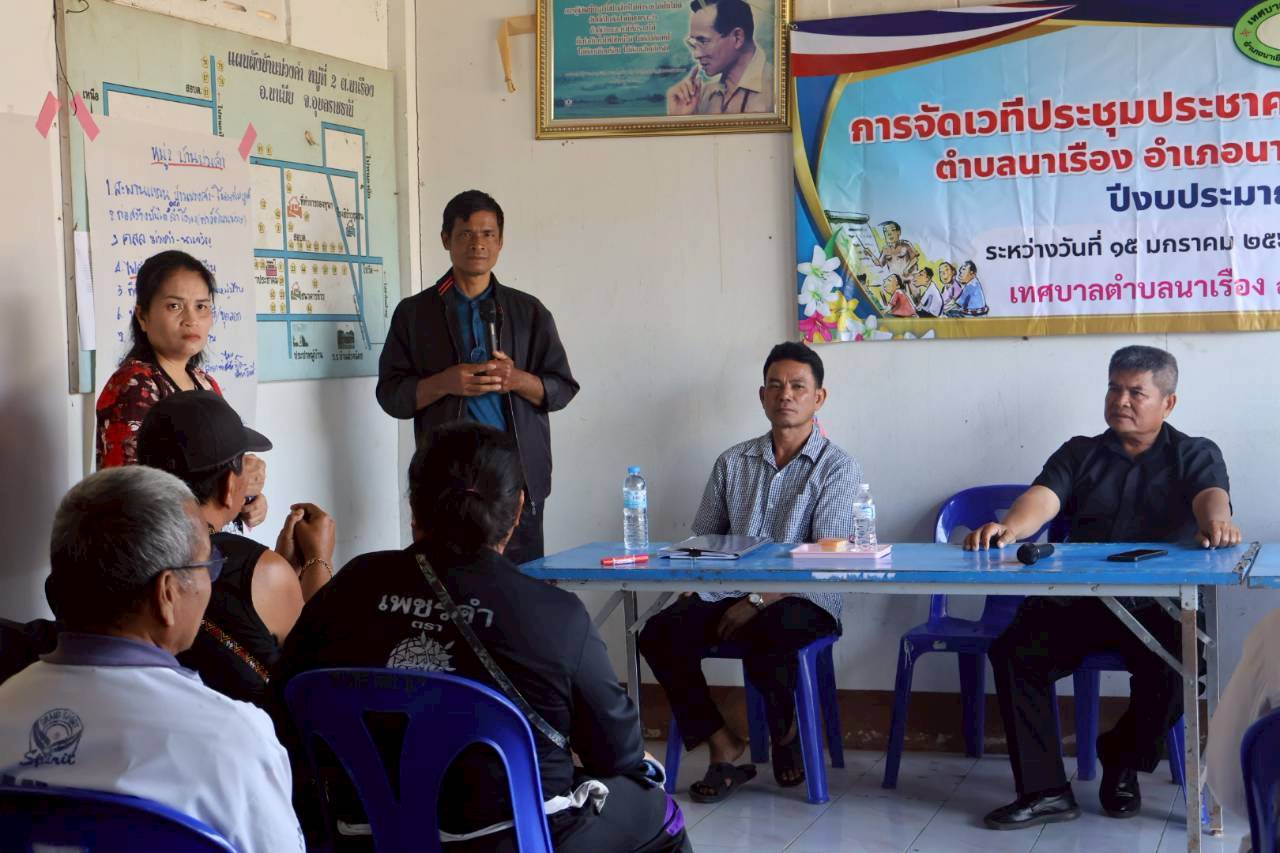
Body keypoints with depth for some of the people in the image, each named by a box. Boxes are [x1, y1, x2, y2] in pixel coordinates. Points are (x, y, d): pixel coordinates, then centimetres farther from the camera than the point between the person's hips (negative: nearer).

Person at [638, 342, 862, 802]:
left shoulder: (837, 469, 0)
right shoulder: (734, 462, 16)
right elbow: (703, 540, 19)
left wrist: (757, 601, -20)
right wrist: (690, 590, -3)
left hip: (802, 602, -4)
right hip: (727, 593, 4)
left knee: (766, 636, -38)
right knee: (659, 633, -23)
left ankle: (785, 734, -5)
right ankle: (723, 748, -12)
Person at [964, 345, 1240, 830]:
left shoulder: (1195, 456, 11)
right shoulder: (1080, 454, 17)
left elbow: (1211, 497, -12)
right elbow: (1043, 498, -3)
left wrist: (1215, 522, -39)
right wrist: (1009, 528, -28)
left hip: (1159, 606, -2)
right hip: (1078, 601, 2)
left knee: (1174, 663, -31)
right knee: (1013, 651, -23)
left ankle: (1122, 764, -2)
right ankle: (1044, 790, -18)